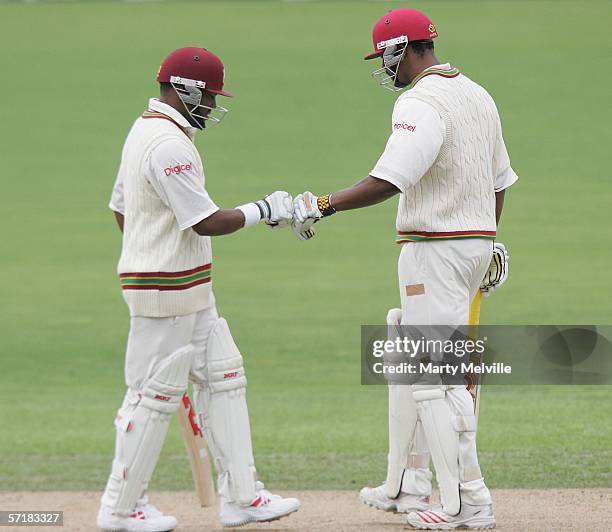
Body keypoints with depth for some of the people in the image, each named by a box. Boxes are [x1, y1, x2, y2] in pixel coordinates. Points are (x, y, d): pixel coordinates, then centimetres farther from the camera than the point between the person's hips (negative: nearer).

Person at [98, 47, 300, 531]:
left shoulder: (143, 131, 13)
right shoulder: (169, 145, -20)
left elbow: (120, 210, 20)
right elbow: (206, 222, -22)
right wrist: (264, 210, -11)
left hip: (190, 291, 11)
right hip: (167, 291, -11)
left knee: (223, 378, 10)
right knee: (155, 394, -3)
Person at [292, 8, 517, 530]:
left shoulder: (421, 103, -17)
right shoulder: (478, 95, 13)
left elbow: (388, 180, -29)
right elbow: (499, 179, 20)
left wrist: (323, 205, -25)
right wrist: (488, 244, 28)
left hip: (435, 249, -10)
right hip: (476, 242, 10)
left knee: (437, 375, -7)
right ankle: (406, 486, 24)